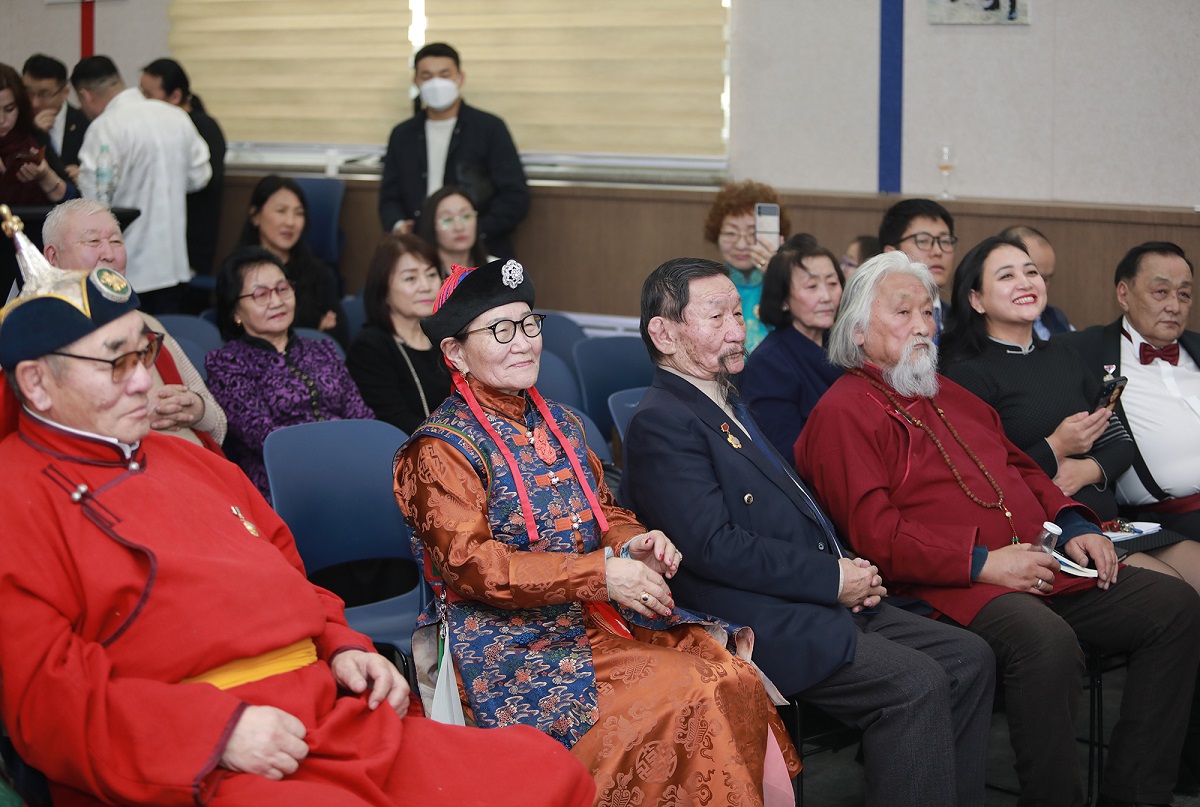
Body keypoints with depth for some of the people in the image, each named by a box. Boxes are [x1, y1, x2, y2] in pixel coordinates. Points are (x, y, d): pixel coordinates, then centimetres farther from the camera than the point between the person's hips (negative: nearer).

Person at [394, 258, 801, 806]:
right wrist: (599, 574, -22)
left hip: (599, 618, 7)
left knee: (733, 677, -17)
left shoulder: (559, 425, 16)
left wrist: (633, 545, -4)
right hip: (515, 646, -7)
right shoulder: (441, 448, -7)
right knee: (689, 699, -24)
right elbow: (471, 565, -16)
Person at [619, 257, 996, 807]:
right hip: (760, 626, -10)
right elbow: (713, 546, -20)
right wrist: (832, 578, -14)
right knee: (916, 683, -23)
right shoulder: (662, 422, -11)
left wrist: (850, 570, 5)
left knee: (969, 659, 0)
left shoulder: (729, 406, 21)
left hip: (826, 601, 10)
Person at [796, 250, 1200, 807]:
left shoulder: (950, 395, 26)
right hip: (948, 586, -9)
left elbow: (1020, 468, 30)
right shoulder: (843, 413, -2)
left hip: (1038, 563, 9)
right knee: (1046, 639, -37)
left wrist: (1073, 526, 10)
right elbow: (874, 534, -13)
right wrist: (982, 563, -18)